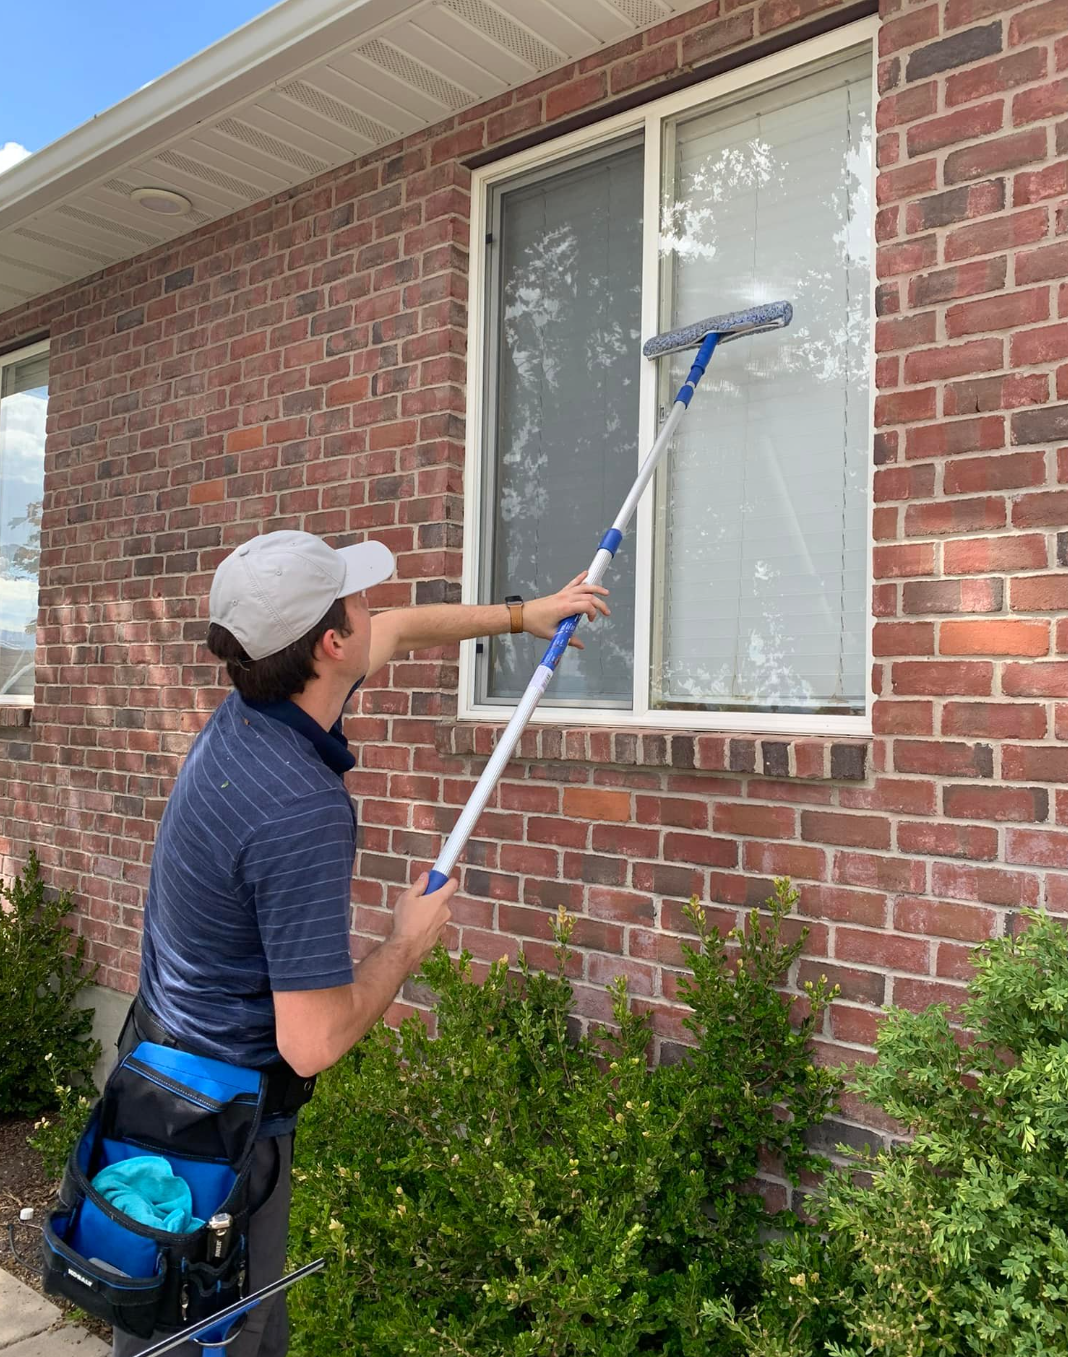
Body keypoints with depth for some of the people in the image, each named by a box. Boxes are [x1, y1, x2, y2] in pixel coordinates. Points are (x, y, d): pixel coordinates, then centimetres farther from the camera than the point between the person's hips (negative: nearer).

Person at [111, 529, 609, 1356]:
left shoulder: (248, 713, -5)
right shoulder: (305, 813, -33)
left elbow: (400, 632, 13)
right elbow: (312, 1043, -30)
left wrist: (520, 615, 23)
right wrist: (409, 944, -13)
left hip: (158, 1054, 9)